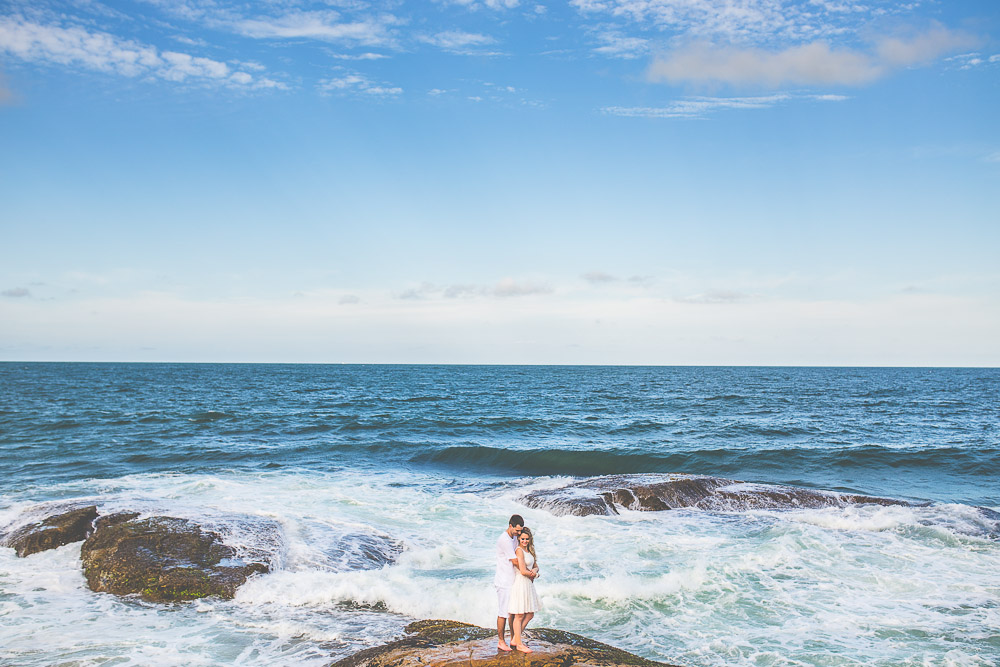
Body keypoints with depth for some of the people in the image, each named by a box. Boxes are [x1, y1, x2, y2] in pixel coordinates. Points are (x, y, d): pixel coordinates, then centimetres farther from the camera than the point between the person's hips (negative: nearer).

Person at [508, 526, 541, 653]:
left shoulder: (529, 550, 12)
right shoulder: (519, 550, -15)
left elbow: (536, 566, 14)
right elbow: (523, 571, -19)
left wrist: (534, 570, -8)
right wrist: (533, 574, -3)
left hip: (528, 584, 9)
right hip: (520, 584, -9)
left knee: (530, 614, 13)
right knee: (519, 616, -1)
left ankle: (515, 639, 22)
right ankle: (519, 644, 8)